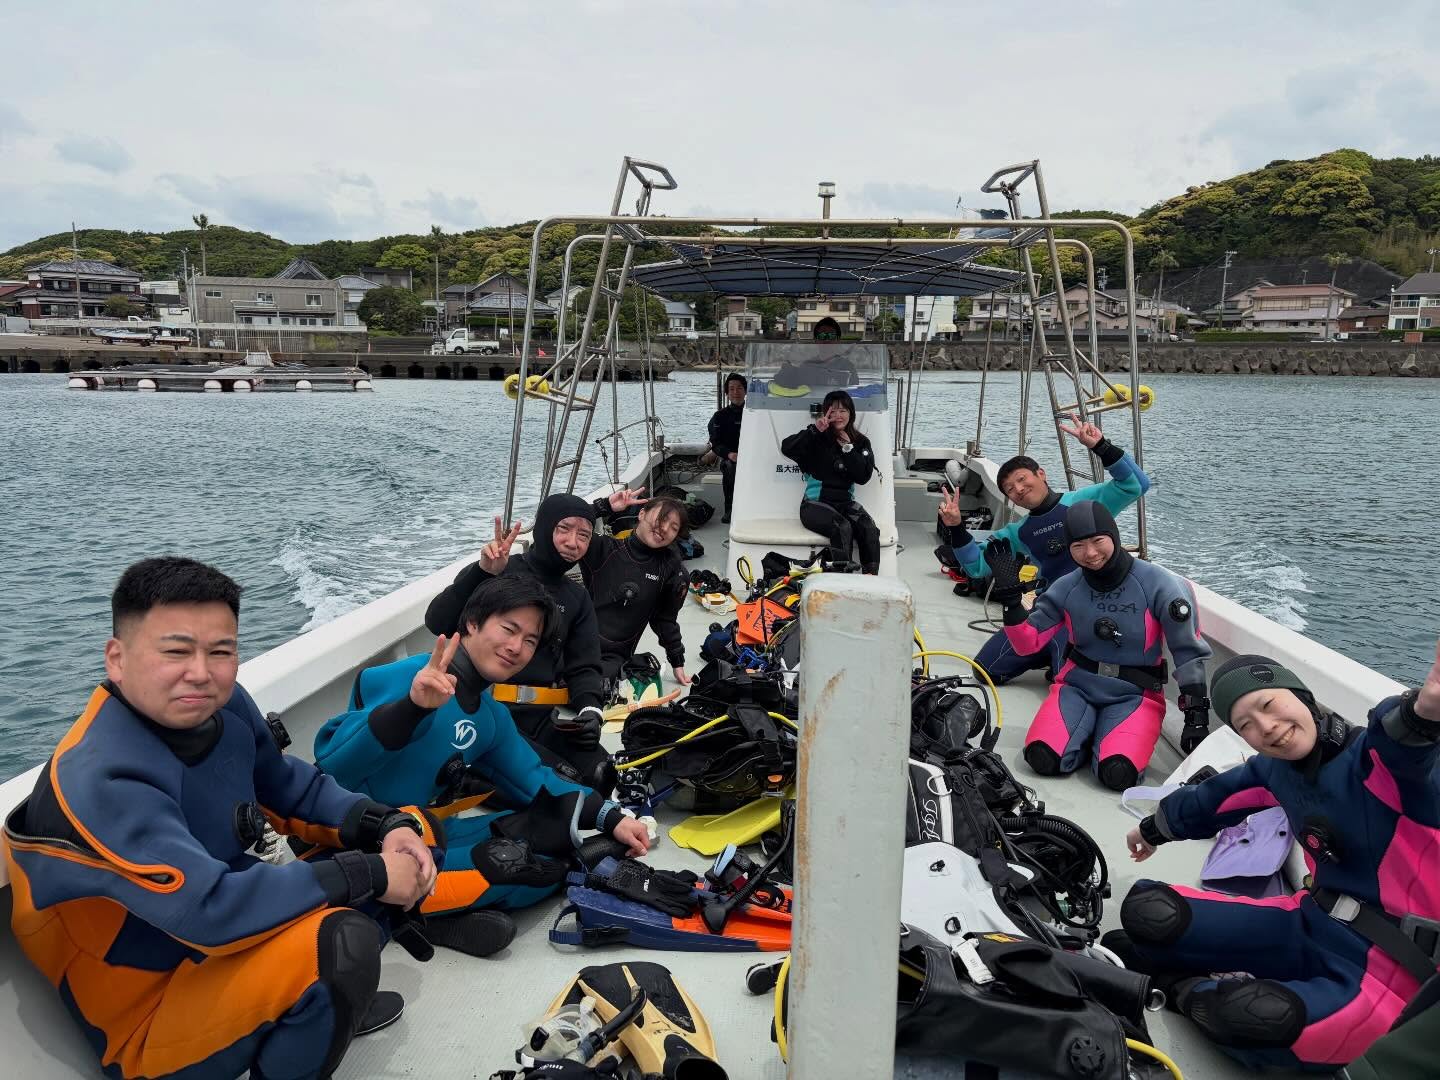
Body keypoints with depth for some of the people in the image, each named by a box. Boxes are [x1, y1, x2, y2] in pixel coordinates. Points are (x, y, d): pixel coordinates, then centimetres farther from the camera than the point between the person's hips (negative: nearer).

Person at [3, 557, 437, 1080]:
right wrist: (368, 875, -29)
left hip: (233, 943, 8)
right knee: (340, 939, -33)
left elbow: (292, 788, 6)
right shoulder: (101, 782, -30)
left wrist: (390, 827, -11)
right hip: (151, 1024, -8)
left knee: (407, 839, 3)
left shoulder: (223, 706, -7)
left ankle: (331, 1007, 19)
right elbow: (210, 911, -36)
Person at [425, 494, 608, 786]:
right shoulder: (500, 574, -1)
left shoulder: (577, 598, 17)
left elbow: (583, 668, 12)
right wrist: (482, 573, -27)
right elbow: (438, 624, -14)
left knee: (599, 778, -16)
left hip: (545, 718, 6)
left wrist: (590, 709, -10)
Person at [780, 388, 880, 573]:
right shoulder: (817, 439, 2)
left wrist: (847, 447, -5)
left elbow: (864, 476, -1)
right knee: (842, 527, -33)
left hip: (845, 502, 4)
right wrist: (814, 429, -20)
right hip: (815, 504, -3)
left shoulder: (861, 442, 11)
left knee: (870, 529, -25)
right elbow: (786, 449, -15)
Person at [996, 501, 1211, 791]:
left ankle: (1109, 736, 6)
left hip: (1135, 694, -2)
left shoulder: (1157, 584, -11)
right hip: (1077, 685, 2)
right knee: (1044, 759, -24)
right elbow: (1027, 644, 2)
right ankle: (1088, 735, 8)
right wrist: (1010, 596, -13)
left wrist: (1196, 717, -9)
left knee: (1118, 773, -28)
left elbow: (1189, 652, -5)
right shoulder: (1066, 588, -1)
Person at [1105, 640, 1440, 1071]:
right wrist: (1155, 829, 41)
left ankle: (1189, 991, -7)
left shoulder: (1379, 756, -19)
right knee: (1146, 910, -4)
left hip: (1389, 963, -6)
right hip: (1309, 926, 6)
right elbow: (1217, 796, 23)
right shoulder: (1276, 770, 3)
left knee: (1251, 1015, -36)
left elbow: (1400, 736, -44)